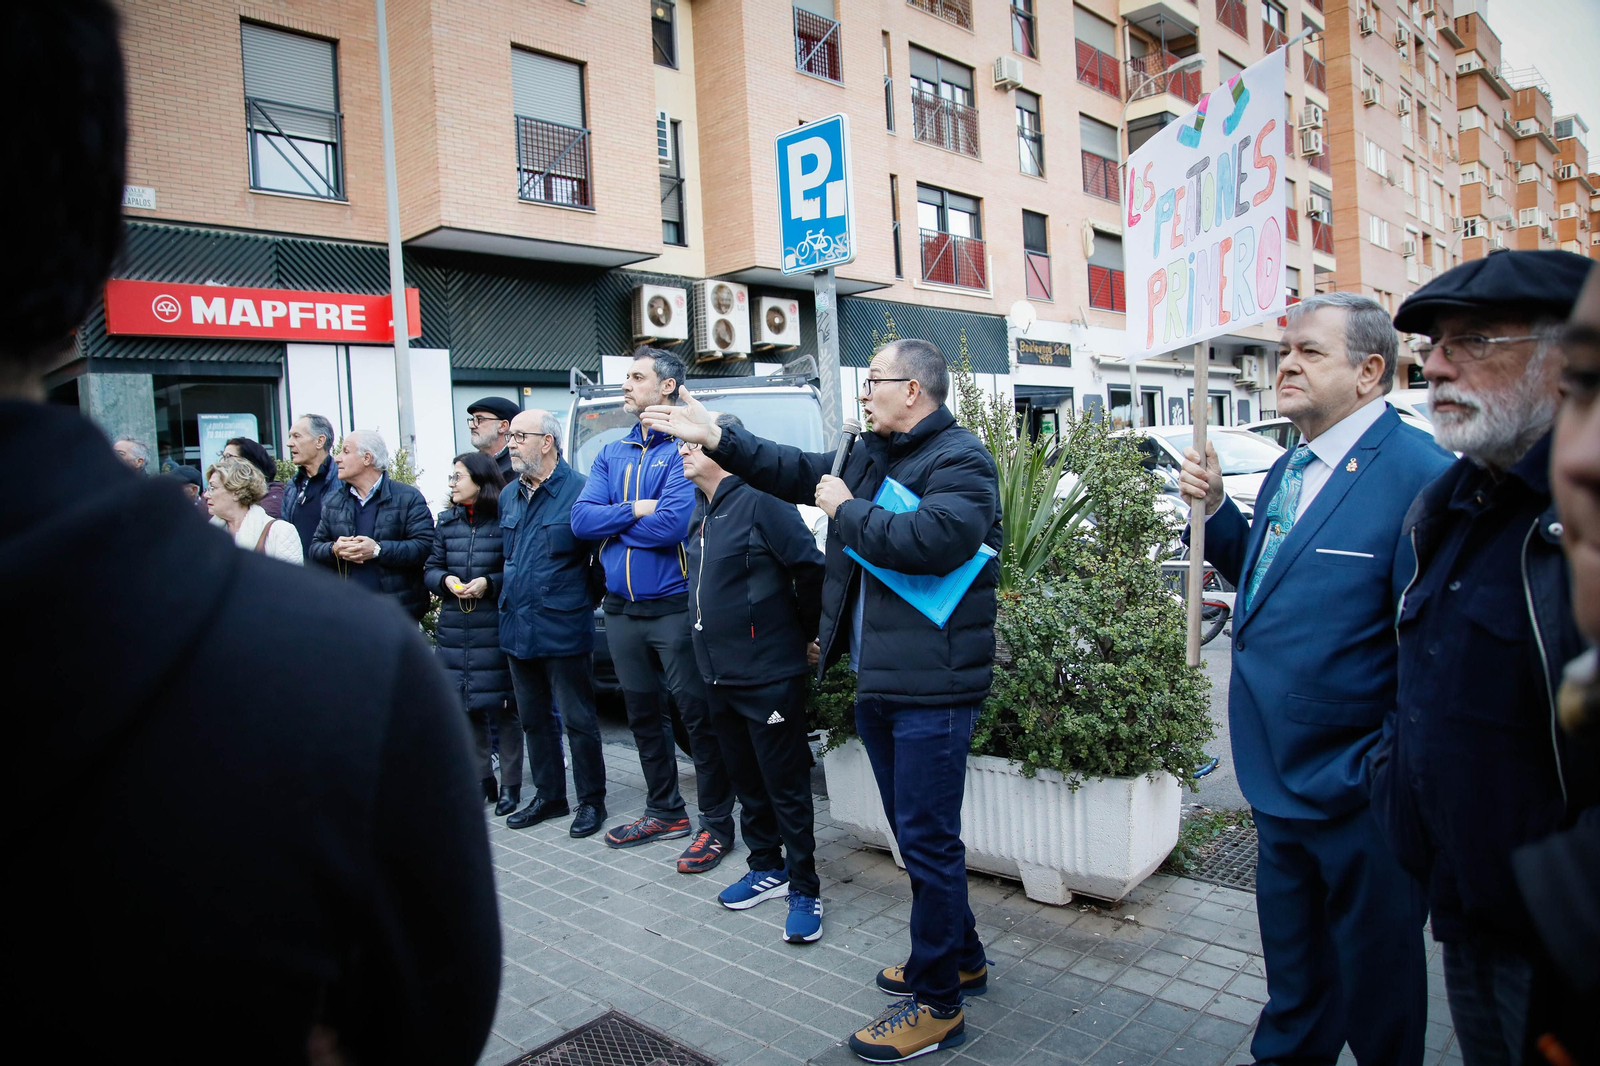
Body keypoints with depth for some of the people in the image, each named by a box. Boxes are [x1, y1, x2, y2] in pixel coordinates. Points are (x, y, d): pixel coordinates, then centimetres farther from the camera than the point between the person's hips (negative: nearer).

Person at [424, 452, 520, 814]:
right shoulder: (447, 522, 11)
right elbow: (430, 570, 14)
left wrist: (490, 583, -18)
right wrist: (446, 580, -6)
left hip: (496, 629, -5)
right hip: (454, 630, 6)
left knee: (503, 709, 0)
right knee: (465, 707, 11)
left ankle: (510, 784, 12)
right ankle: (482, 780, 24)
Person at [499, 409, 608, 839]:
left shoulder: (579, 490, -11)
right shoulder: (508, 495, 12)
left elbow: (600, 553, -10)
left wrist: (585, 600, -9)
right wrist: (506, 599, 13)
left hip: (563, 630, -7)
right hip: (516, 629, 7)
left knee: (578, 720, 4)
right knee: (534, 719, 17)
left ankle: (591, 801, 18)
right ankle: (549, 796, 31)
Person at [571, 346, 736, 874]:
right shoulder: (612, 454, 12)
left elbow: (673, 524, -22)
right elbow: (581, 519, 2)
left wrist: (612, 523, -7)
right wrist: (636, 510, -12)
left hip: (673, 607, -7)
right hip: (621, 610, 7)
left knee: (697, 714, 0)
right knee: (643, 713, 17)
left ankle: (717, 824, 13)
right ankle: (665, 811, 33)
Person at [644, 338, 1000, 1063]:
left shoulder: (960, 460, -12)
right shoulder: (870, 453, 15)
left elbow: (933, 541, -29)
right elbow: (801, 471, 23)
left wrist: (847, 510, -17)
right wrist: (716, 439, 16)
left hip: (930, 687, -9)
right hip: (876, 679, 9)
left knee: (927, 840, -1)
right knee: (915, 833, 19)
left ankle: (937, 1005, 15)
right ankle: (960, 957, 38)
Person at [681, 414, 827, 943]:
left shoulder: (759, 503, -17)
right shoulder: (700, 513, 11)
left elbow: (811, 569, -18)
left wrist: (808, 634, -6)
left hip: (769, 676, -9)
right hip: (720, 676, 9)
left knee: (786, 789, 2)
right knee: (747, 781, 19)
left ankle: (804, 889, 16)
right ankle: (767, 868, 35)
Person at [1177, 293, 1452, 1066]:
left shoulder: (1420, 477, -21)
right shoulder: (1290, 469, 7)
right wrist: (1214, 509, -1)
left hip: (1361, 799, -7)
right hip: (1280, 784, 8)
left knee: (1374, 977, 17)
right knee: (1292, 977, 26)